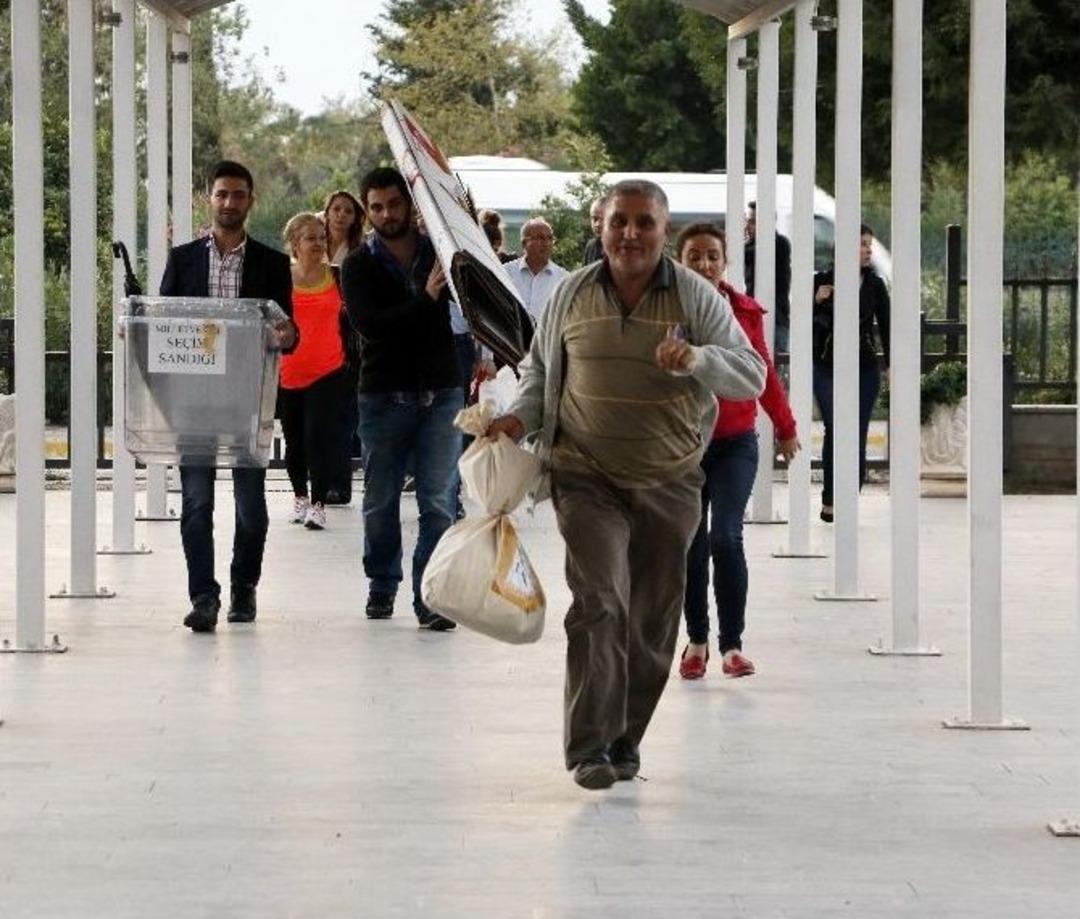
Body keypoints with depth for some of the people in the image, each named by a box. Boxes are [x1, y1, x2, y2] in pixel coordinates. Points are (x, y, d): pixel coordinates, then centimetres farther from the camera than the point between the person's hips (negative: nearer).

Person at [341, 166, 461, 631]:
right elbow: (369, 324, -15)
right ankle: (382, 585, 26)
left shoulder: (439, 252, 7)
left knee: (439, 502, -6)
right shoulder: (359, 266, 0)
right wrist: (425, 299, -22)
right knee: (381, 502, 8)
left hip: (440, 392, 1)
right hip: (384, 396, -1)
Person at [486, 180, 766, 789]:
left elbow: (751, 375, -6)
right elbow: (540, 369, 19)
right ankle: (590, 748, -15)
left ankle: (626, 740, 24)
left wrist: (697, 359, -24)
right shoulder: (573, 294, 4)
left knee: (653, 620, 8)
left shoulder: (697, 297, 0)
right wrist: (520, 419, 1)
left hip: (669, 486, 1)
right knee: (599, 602, -17)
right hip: (588, 479, -1)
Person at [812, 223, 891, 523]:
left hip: (864, 369, 2)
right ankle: (830, 500, -3)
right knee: (835, 430, -13)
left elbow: (885, 327, 9)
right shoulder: (823, 281, 0)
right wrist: (817, 302, -13)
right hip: (827, 368, -2)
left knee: (857, 435, -2)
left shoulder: (875, 285, 5)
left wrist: (892, 365, 2)